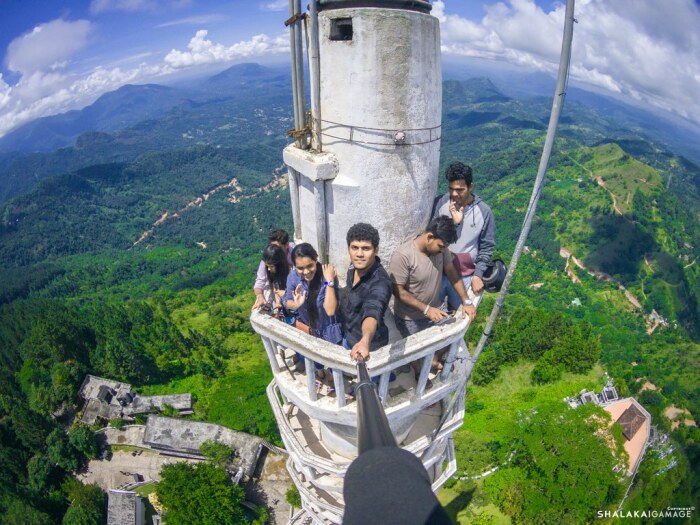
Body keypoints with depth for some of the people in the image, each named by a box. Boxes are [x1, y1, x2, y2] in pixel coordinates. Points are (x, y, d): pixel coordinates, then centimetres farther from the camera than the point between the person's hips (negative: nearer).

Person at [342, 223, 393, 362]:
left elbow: (372, 311, -58)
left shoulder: (380, 282, -37)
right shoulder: (354, 266, -13)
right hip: (349, 336, 7)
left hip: (371, 346, -7)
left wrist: (365, 341, -76)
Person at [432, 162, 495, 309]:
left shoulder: (484, 211, -9)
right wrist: (453, 222, -22)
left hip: (465, 275, 0)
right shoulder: (440, 203, -9)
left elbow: (487, 247, -2)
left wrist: (478, 275, -8)